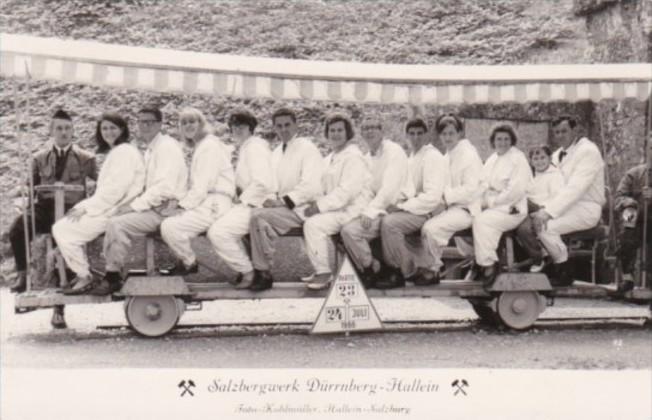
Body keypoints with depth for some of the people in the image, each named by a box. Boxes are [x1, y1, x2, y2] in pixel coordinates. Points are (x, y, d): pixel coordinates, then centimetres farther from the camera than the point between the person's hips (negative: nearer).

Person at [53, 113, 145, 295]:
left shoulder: (124, 152, -11)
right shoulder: (115, 153, 21)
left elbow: (115, 190, -20)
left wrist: (86, 208, -15)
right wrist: (82, 207, 5)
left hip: (116, 213, -10)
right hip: (110, 209, 10)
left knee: (63, 230, -13)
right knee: (60, 227, 7)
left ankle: (85, 277, -3)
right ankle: (82, 273, 7)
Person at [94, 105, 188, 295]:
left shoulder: (167, 146, -12)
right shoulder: (151, 149, 19)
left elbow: (164, 188, -22)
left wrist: (135, 205, -19)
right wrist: (133, 203, 3)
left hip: (164, 210, -10)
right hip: (153, 206, 10)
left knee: (118, 223, -21)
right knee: (112, 219, 4)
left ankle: (113, 277, -10)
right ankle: (111, 271, 4)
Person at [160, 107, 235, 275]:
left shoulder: (209, 145, -10)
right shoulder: (199, 146, 21)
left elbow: (203, 185, -17)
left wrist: (184, 206, -15)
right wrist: (183, 204, 6)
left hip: (214, 205, -10)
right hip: (205, 201, 10)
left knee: (170, 227, -21)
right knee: (165, 221, 7)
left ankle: (189, 263, 0)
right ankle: (186, 261, 14)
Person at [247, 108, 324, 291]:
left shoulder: (307, 148, -5)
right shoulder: (276, 152, 19)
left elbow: (311, 187, -15)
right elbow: (271, 182, 18)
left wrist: (283, 201, -20)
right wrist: (269, 199, -5)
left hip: (300, 209, -7)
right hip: (281, 207, 7)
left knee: (259, 216, -26)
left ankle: (263, 273, -17)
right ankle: (250, 269, -11)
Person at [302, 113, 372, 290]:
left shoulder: (353, 156, -13)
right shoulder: (331, 158, 19)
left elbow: (348, 191, -22)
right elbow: (326, 188, 20)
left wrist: (321, 206, -22)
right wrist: (316, 203, 0)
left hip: (353, 210, -10)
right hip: (338, 209, 10)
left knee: (314, 224, -23)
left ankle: (324, 273, -13)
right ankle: (321, 270, 8)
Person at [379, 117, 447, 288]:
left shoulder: (433, 157, -11)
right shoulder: (412, 157, 18)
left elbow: (432, 197, -19)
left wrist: (401, 206, -19)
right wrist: (399, 204, -1)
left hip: (429, 211, -9)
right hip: (416, 207, 9)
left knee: (389, 222, -25)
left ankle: (403, 272, -10)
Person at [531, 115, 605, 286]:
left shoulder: (588, 151, -13)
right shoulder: (558, 155, 14)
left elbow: (575, 188, -24)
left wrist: (549, 211, -30)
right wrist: (544, 207, -9)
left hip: (586, 209, -8)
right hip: (566, 205, 8)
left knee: (546, 226, -28)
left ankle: (564, 273, -9)